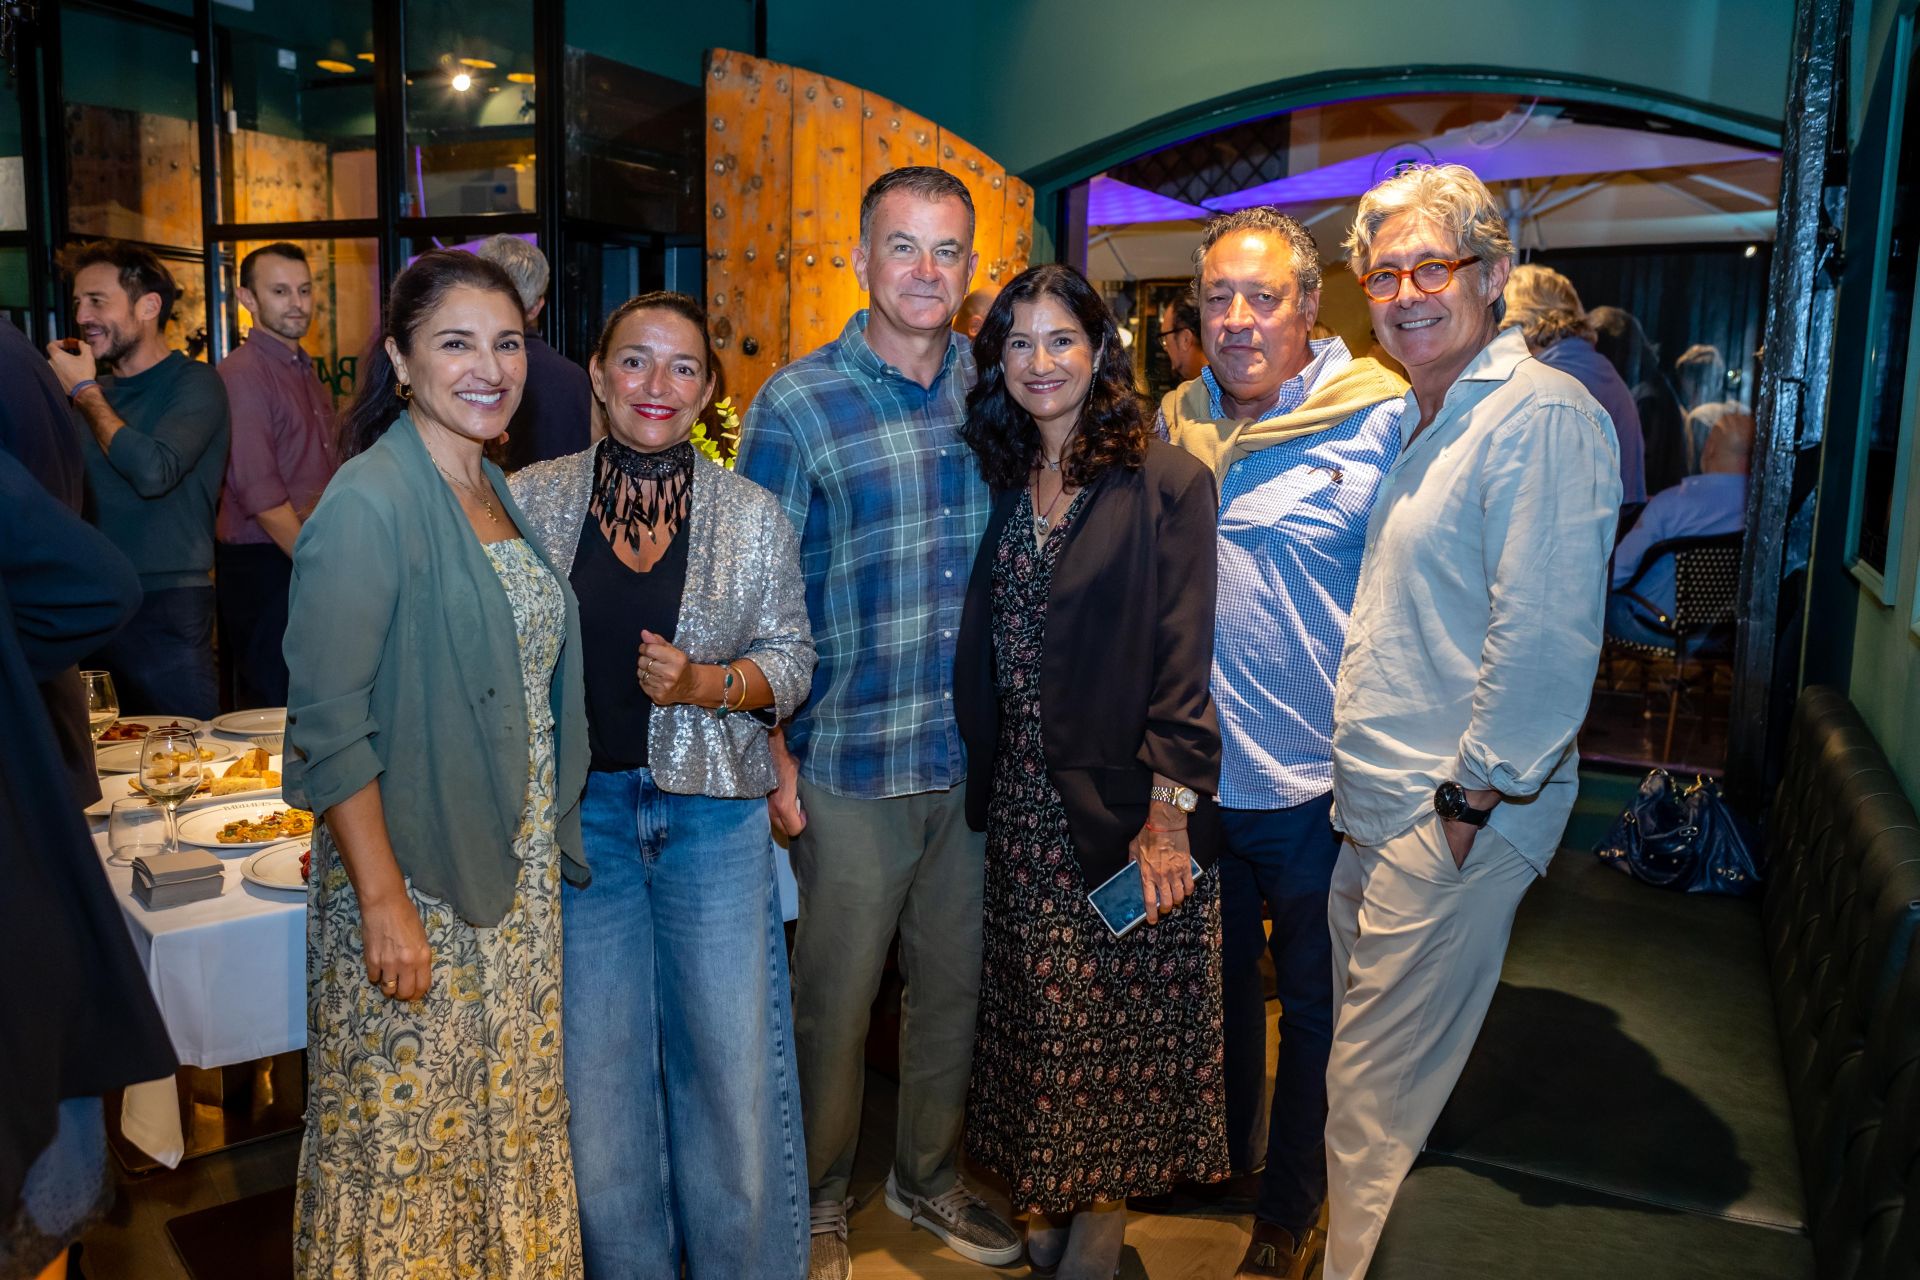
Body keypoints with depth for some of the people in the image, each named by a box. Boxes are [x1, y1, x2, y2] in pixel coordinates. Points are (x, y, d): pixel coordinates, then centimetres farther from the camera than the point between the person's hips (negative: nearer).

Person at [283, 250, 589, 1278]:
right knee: (406, 1132, 8)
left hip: (516, 874, 8)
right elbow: (327, 728, -19)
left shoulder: (497, 493, 9)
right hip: (409, 876, -7)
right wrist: (383, 902, -20)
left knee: (513, 1117, 19)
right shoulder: (370, 504, -16)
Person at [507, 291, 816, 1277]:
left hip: (714, 819, 0)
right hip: (578, 815, 0)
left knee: (732, 1069, 7)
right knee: (595, 1075, 10)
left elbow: (792, 662, 2)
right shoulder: (532, 500, 0)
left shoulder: (754, 515, 0)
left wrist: (704, 686, -16)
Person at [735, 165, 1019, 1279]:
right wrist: (770, 758, -9)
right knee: (836, 1001, 9)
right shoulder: (797, 404, -7)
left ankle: (931, 1176, 40)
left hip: (978, 757, 4)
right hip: (851, 767, -4)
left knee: (957, 987, 18)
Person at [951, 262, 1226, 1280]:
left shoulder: (1166, 483, -8)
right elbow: (982, 656, 10)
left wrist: (1170, 810, -17)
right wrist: (983, 778, 3)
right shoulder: (1001, 486, 8)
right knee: (1036, 1009, 13)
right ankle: (1046, 1194, 32)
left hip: (1124, 808, -4)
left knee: (1118, 1014, 6)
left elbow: (1184, 659, -12)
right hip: (1022, 808, 5)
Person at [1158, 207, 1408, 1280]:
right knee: (1218, 979, 23)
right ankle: (1226, 1154, 47)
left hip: (1319, 784, -4)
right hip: (1196, 776, 5)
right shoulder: (1176, 420, 4)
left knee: (1313, 1003, 15)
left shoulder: (1383, 419, -12)